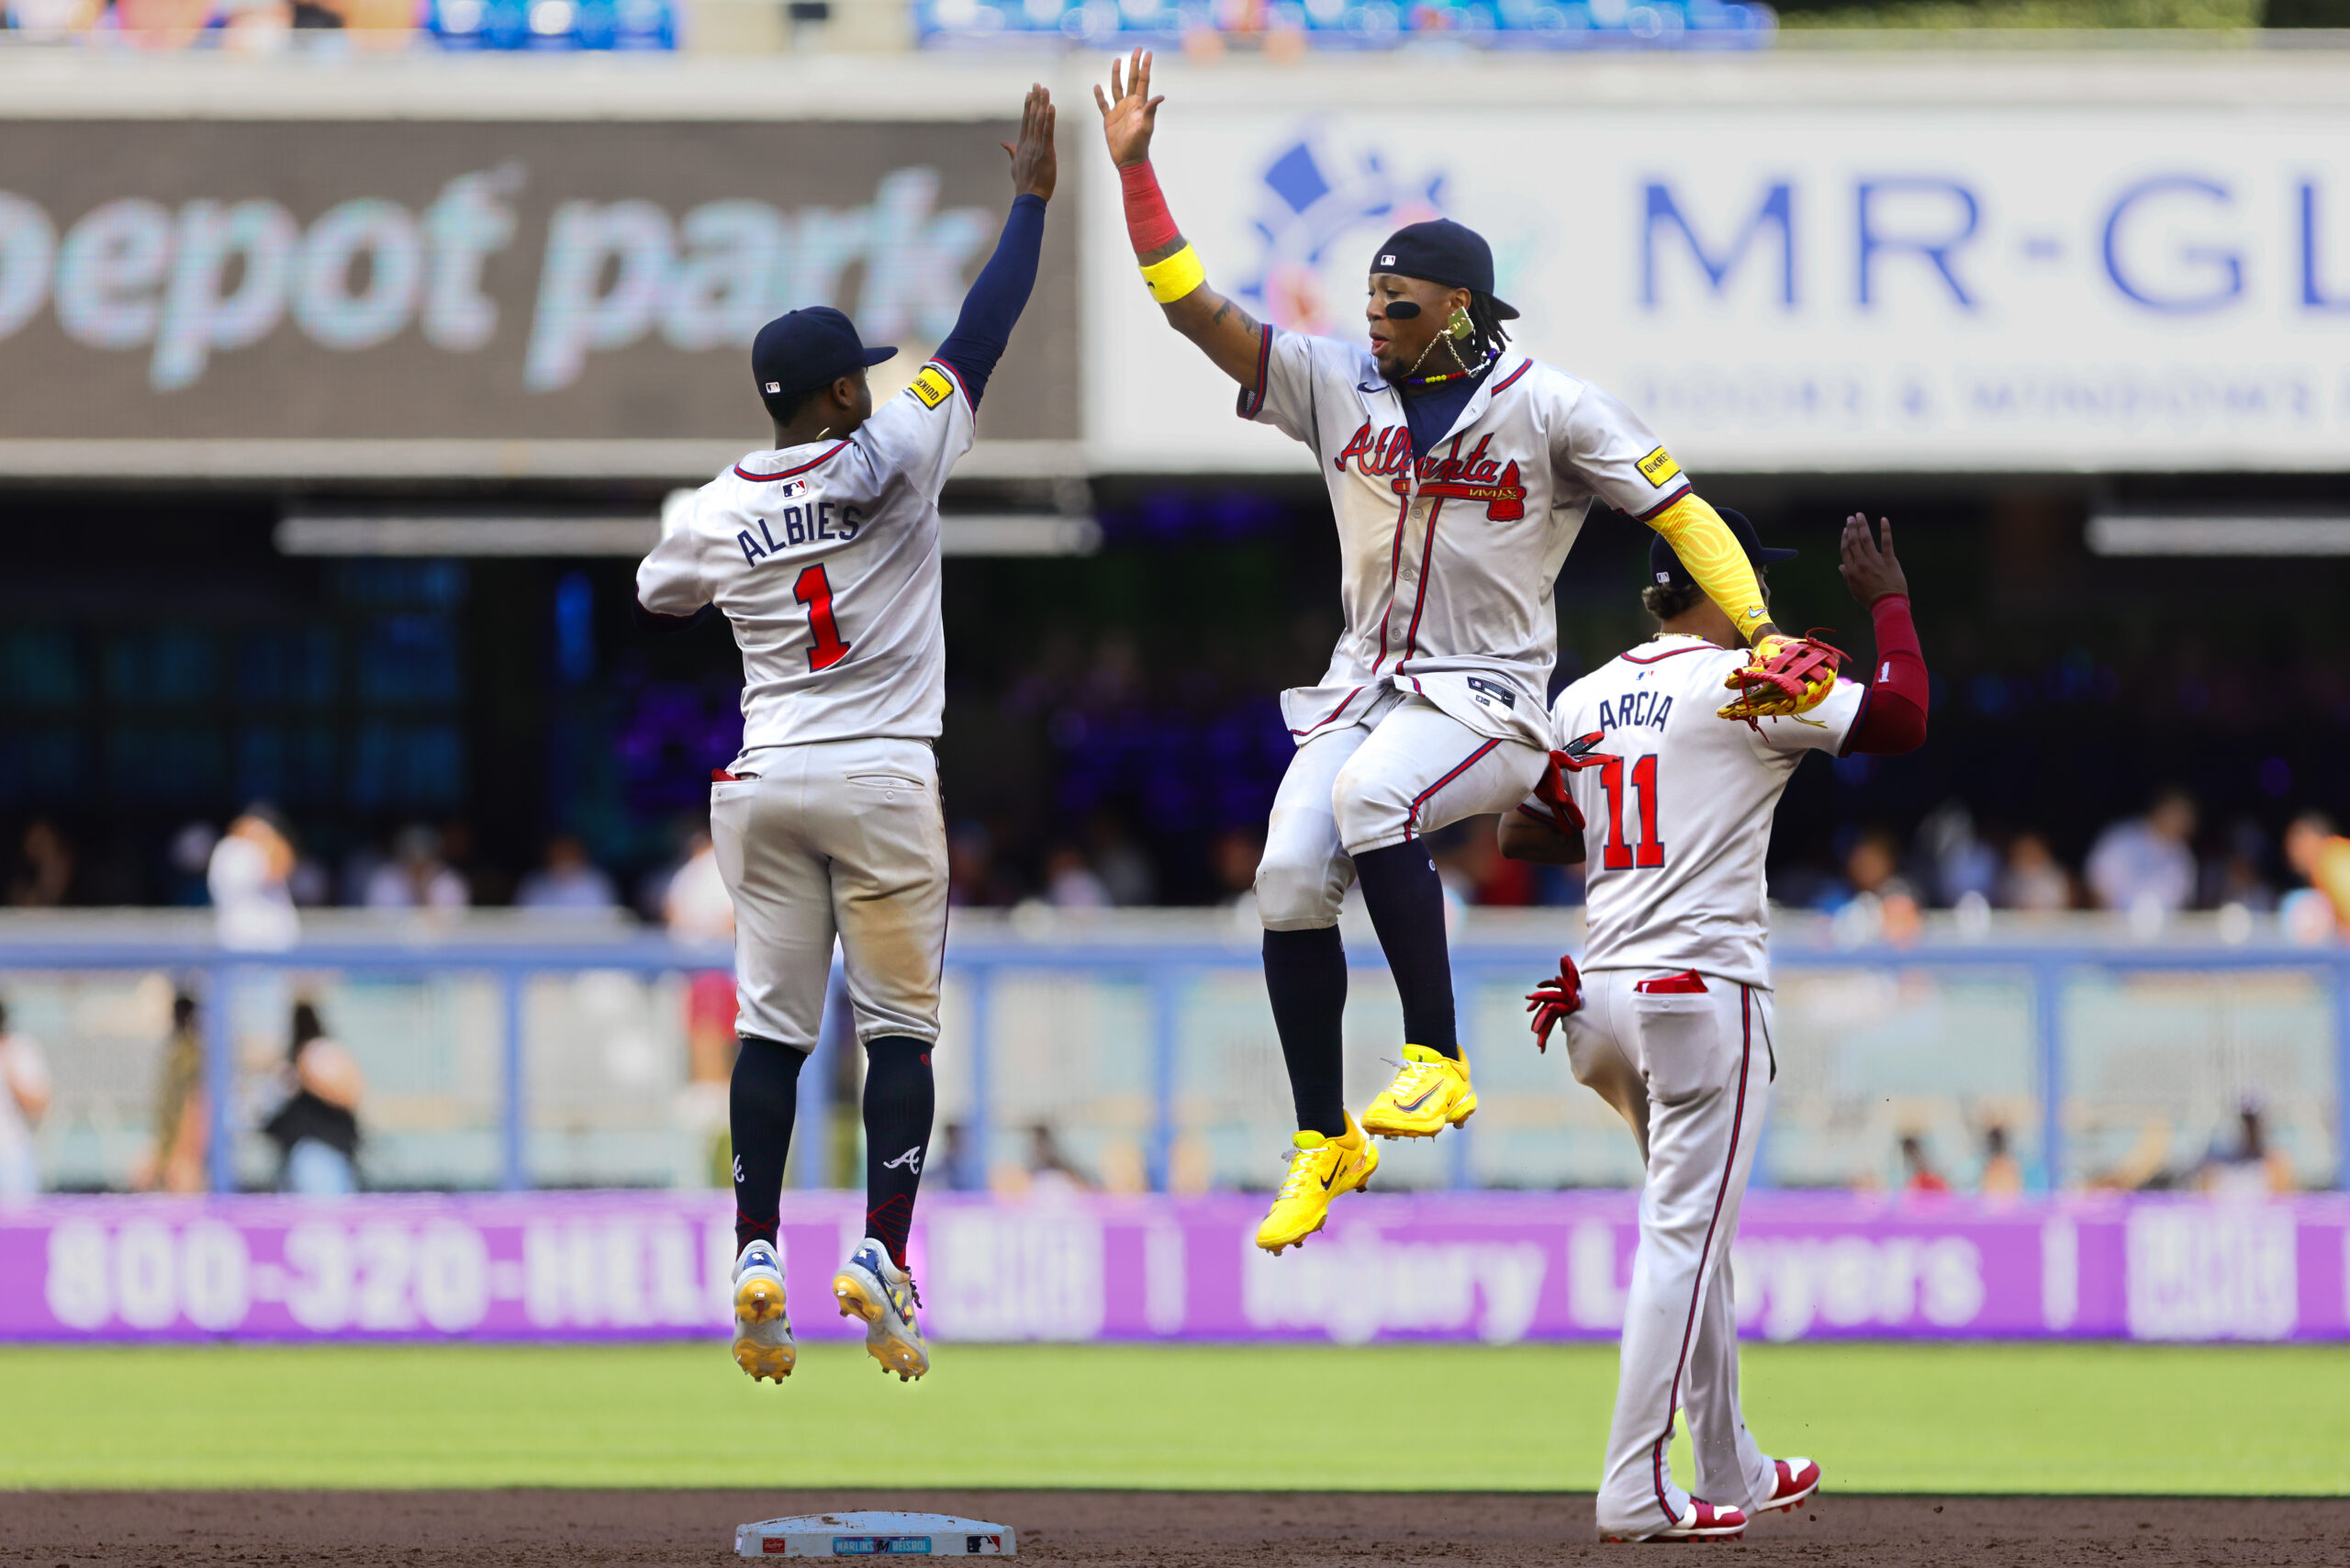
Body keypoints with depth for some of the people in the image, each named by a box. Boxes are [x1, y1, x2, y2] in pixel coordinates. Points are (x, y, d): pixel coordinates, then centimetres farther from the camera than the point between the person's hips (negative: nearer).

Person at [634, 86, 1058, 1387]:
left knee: (772, 1025, 8)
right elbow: (983, 334, -4)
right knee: (900, 1025, 5)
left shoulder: (711, 514, 0)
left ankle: (756, 1261, -1)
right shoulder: (892, 456, -9)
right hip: (882, 782, -3)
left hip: (762, 783, 3)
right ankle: (880, 1256, -5)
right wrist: (1030, 195, 4)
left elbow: (658, 596, 21)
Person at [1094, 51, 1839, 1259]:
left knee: (1372, 796, -34)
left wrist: (1762, 637, -19)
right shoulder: (1338, 384, 6)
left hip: (1488, 699, -5)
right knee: (1290, 875, -13)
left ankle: (1437, 1061, -25)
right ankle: (1324, 1144, 1)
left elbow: (1681, 515, -7)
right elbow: (1196, 310, 3)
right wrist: (1134, 172, -6)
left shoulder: (1553, 411, -6)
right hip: (1364, 687, 5)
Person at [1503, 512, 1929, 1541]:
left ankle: (1733, 1471, 25)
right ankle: (1635, 1491, -12)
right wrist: (1888, 599, 5)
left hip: (1606, 994, 8)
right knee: (1683, 1238, -7)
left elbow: (1521, 836, 15)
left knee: (1692, 1231, 19)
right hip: (1704, 988, -8)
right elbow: (1905, 718, -7)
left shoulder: (1583, 701, 12)